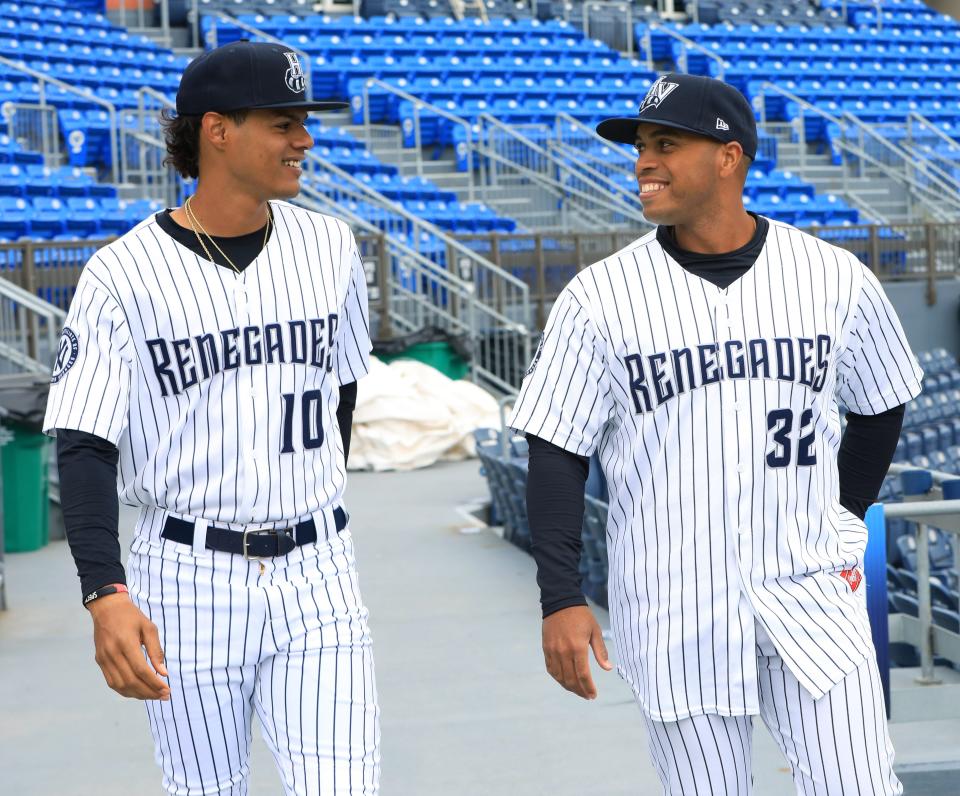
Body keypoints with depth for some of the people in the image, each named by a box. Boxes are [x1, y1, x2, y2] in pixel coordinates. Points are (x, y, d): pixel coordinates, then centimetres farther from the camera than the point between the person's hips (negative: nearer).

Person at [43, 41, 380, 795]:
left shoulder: (329, 247, 4)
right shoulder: (123, 275, -8)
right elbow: (84, 448, -12)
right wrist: (105, 594, -25)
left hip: (317, 575, 2)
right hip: (187, 583, -2)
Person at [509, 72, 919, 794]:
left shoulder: (836, 278, 0)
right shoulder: (598, 298, -4)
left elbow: (880, 408, 15)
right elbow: (558, 455, -2)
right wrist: (561, 600, -8)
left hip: (811, 593, 1)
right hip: (673, 609, -1)